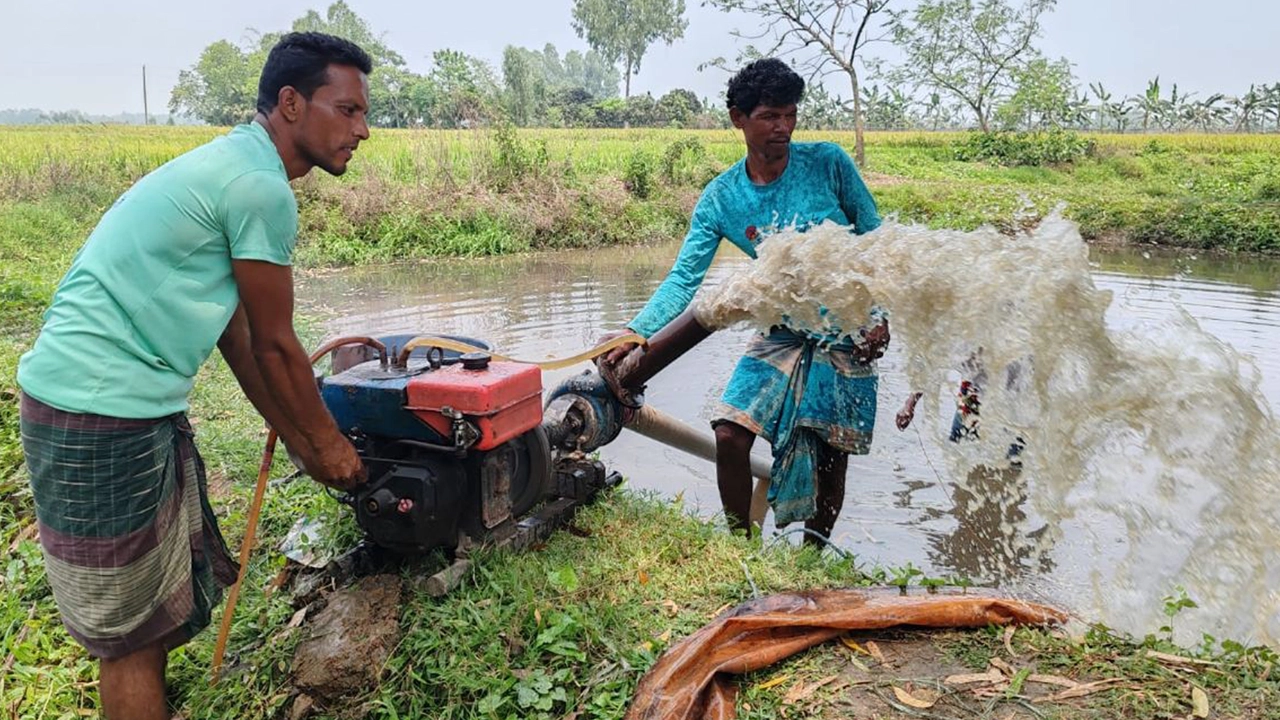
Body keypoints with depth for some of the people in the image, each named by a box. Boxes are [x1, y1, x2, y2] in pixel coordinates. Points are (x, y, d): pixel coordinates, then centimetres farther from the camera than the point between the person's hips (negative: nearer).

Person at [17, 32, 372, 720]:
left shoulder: (231, 166, 14)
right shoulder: (261, 187, -17)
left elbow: (239, 337, 16)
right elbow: (276, 348, -10)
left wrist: (299, 441, 19)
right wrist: (327, 442, 5)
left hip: (137, 407, 10)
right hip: (101, 419, -10)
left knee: (171, 594, 20)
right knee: (133, 632, 5)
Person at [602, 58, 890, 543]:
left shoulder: (828, 163, -9)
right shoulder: (720, 198, -6)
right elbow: (684, 279, -11)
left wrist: (881, 315, -8)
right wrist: (637, 332, -26)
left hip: (848, 337, -1)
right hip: (782, 335, 1)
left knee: (831, 458, 6)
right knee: (730, 434, -11)